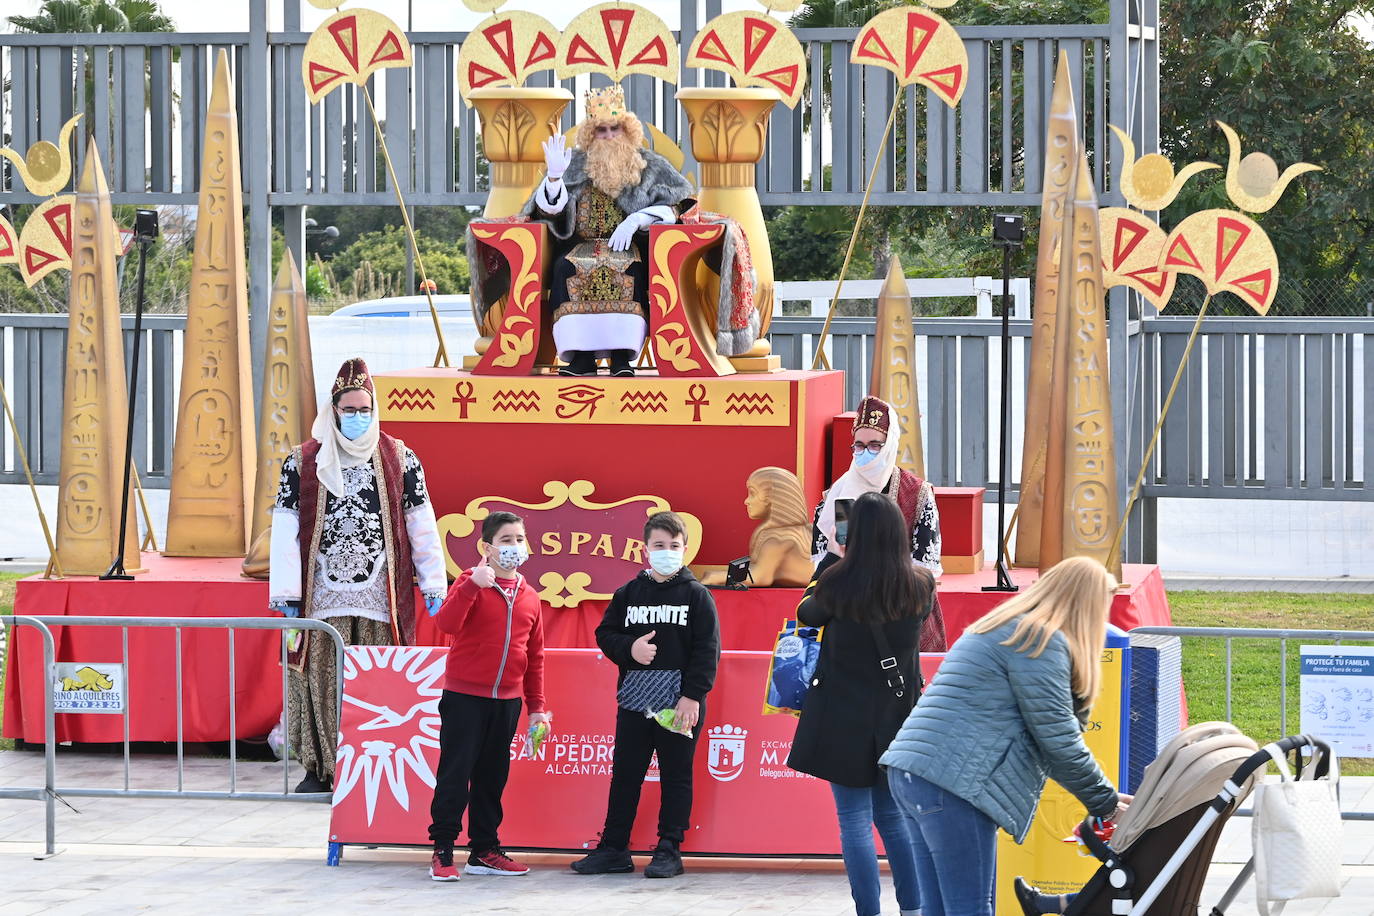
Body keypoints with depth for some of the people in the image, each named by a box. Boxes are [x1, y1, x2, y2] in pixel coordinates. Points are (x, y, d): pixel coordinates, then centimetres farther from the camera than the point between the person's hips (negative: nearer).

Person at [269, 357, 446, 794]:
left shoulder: (399, 460, 8)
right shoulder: (302, 463, 6)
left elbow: (421, 524, 10)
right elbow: (285, 529, 4)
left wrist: (434, 582, 6)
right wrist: (286, 591, -4)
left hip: (380, 597, 0)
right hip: (323, 595, 0)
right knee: (321, 680, -1)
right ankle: (320, 768, 5)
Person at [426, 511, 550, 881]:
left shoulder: (529, 597, 9)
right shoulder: (471, 584, -6)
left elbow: (534, 656, 15)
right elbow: (446, 622, -24)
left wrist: (536, 706, 14)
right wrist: (473, 585, -34)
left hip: (507, 701, 5)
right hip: (465, 697, -5)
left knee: (492, 777, 11)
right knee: (455, 774, -4)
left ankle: (484, 851, 18)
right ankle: (442, 852, 1)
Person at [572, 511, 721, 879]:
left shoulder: (696, 595, -1)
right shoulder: (629, 593, 8)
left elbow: (707, 649, -5)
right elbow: (605, 633, 12)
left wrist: (692, 696, -13)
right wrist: (630, 648, -9)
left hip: (681, 701, -3)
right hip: (635, 697, 3)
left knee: (676, 776, 3)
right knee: (624, 774, 6)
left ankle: (669, 850, 9)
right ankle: (613, 848, 13)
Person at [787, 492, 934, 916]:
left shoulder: (839, 585, -15)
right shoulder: (919, 587, -4)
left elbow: (807, 613, 6)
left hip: (846, 719, -4)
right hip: (899, 718, 4)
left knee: (855, 821, 1)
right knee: (893, 816, 17)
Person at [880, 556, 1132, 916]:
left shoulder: (1006, 629, 25)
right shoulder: (1042, 642, -7)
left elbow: (1052, 737, 26)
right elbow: (1057, 740, -9)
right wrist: (1105, 802, 2)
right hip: (953, 781, -10)